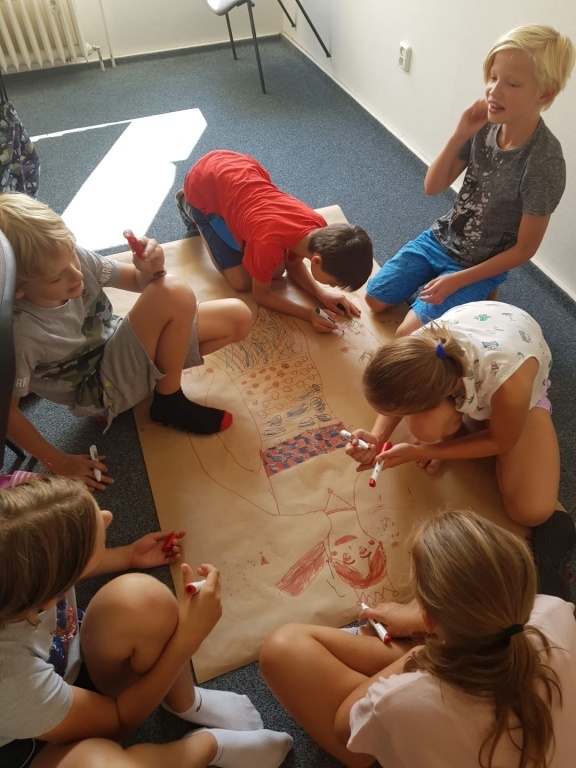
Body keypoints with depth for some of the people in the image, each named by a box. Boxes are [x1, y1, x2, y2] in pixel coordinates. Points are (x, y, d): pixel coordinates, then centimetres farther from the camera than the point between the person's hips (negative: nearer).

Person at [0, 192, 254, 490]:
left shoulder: (76, 258, -18)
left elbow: (139, 282, -3)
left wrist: (151, 269, -26)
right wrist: (59, 462, -12)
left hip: (117, 348, 6)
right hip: (103, 390, -6)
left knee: (237, 317, -3)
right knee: (175, 295, -31)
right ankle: (169, 403, -9)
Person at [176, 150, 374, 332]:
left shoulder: (319, 227, -20)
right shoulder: (268, 244, -39)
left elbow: (294, 265, 2)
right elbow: (261, 294, -18)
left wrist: (323, 295, -13)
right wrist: (310, 315, -25)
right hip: (204, 185, -5)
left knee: (276, 270, 3)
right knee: (242, 281, -1)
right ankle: (189, 207, 15)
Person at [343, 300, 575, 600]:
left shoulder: (510, 382, -47)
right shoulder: (419, 350, -35)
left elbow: (502, 442, -22)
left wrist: (419, 452, -25)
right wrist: (378, 436, -27)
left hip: (522, 390, -2)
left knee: (533, 511, -21)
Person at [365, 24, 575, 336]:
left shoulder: (544, 162, -26)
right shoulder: (485, 124, -13)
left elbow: (524, 249, -18)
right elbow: (432, 187, -6)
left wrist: (457, 280, -18)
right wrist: (459, 136, -22)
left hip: (480, 264, -5)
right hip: (441, 238, 5)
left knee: (407, 335, -11)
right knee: (374, 300, 6)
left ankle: (478, 294, 11)